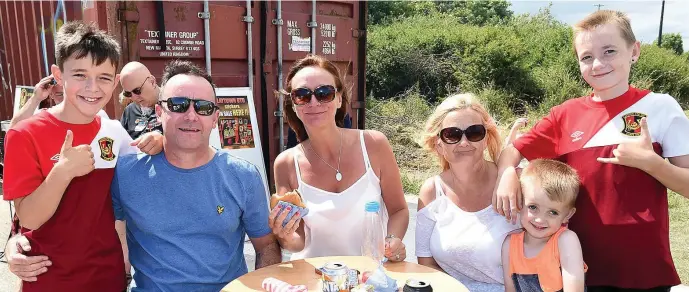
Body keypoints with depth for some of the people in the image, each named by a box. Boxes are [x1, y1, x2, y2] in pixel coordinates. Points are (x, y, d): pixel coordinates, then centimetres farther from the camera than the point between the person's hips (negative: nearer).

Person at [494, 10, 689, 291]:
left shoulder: (661, 107, -5)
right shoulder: (565, 115, 0)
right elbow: (512, 151, 4)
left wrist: (649, 161, -20)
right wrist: (507, 175, -16)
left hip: (644, 265, -1)